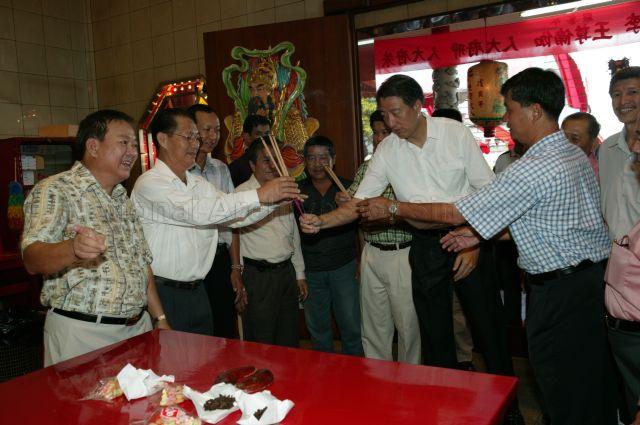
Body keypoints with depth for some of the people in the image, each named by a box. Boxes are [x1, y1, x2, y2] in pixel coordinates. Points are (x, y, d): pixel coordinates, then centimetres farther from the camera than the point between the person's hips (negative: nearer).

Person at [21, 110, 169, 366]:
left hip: (138, 327, 7)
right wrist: (73, 249, -44)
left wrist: (161, 318, 10)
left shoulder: (123, 198, 14)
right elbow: (32, 260, -24)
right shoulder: (55, 191, -10)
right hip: (81, 333, -6)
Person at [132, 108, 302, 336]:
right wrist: (259, 195, -29)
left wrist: (274, 199, -9)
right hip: (163, 293, -7)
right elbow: (197, 212, -28)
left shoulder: (199, 183, 11)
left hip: (197, 291, 7)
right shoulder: (149, 183, -14)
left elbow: (236, 216, 8)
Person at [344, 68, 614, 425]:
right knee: (594, 381, 21)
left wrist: (391, 208, -10)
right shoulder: (575, 154, 8)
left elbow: (455, 214, -19)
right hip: (593, 275, 9)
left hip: (561, 289, -9)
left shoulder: (536, 169, -23)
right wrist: (480, 235, 10)